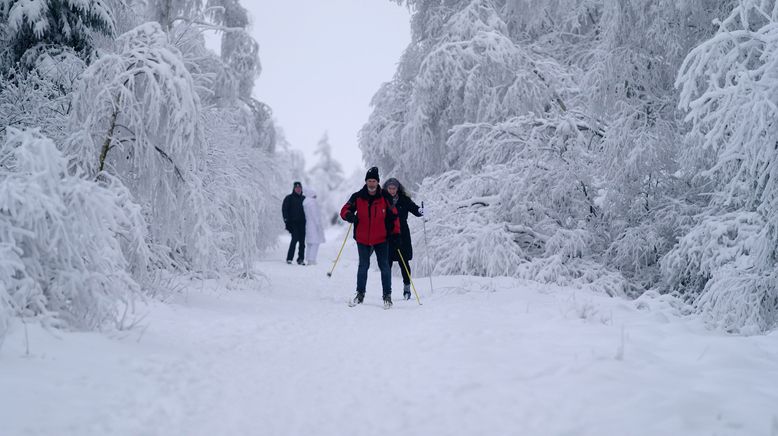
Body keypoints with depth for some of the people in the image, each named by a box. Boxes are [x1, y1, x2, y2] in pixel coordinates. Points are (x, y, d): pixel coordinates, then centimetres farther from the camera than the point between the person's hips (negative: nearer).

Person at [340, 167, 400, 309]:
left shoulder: (385, 197, -5)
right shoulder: (357, 197, -4)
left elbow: (393, 215, 4)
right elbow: (345, 209, 0)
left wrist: (395, 232, -3)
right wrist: (349, 215, -23)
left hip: (381, 239, -1)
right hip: (363, 239, 1)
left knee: (384, 266, 1)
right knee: (363, 266, 9)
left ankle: (387, 295, 9)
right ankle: (360, 294, 21)